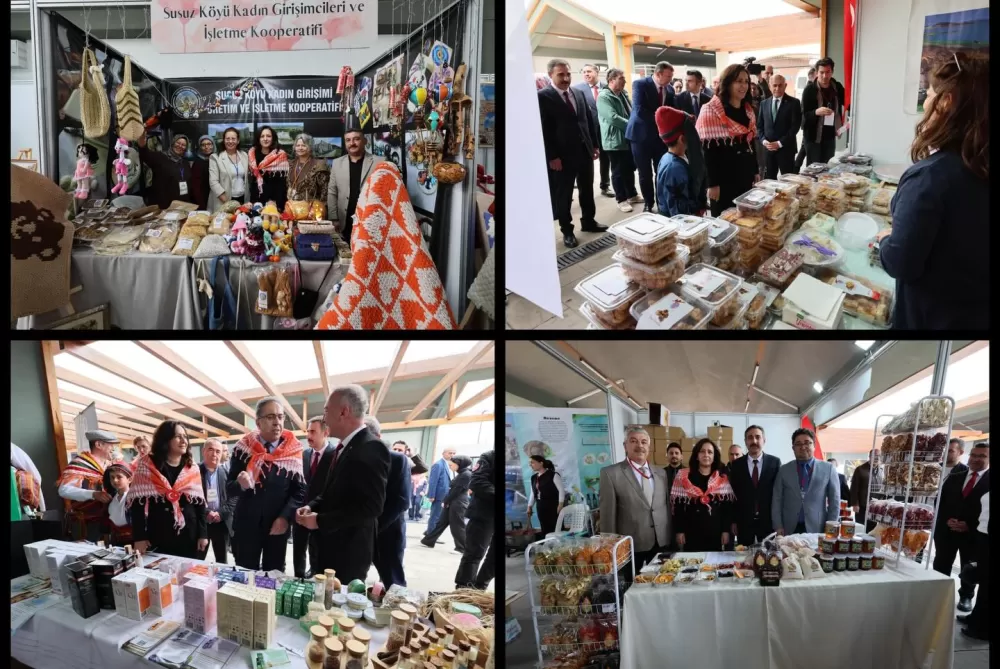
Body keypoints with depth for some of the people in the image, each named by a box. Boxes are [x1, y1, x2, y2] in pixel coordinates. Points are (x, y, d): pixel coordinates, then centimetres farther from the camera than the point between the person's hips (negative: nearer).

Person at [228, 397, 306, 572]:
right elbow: (230, 489, 0)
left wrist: (285, 517, -16)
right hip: (246, 525, 0)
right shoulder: (243, 448, -1)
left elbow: (299, 490, -3)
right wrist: (241, 484, -21)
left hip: (278, 526, 0)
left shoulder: (293, 451, -2)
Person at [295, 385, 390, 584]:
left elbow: (371, 506, -25)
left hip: (349, 551, -9)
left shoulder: (371, 448, -19)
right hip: (330, 546, 9)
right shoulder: (344, 447, 12)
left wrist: (320, 520, -19)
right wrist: (311, 507, 3)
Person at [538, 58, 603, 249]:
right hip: (562, 155, -6)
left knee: (587, 190, 16)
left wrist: (595, 145, 10)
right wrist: (552, 156, -17)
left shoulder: (578, 93, 10)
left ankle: (588, 222, 31)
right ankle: (567, 230, 16)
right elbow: (543, 130, -13)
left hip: (585, 151, 6)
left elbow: (588, 120, 15)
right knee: (563, 195, 5)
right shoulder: (543, 96, -10)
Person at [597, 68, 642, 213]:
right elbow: (613, 118, -26)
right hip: (615, 141, -8)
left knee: (630, 168, 16)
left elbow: (630, 112, 20)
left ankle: (632, 195, 29)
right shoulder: (604, 97, -17)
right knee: (619, 171, 2)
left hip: (628, 138, 8)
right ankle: (621, 200, 12)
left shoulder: (622, 94, 11)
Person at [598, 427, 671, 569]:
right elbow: (608, 515, -8)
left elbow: (667, 507, 15)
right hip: (630, 545, -5)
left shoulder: (661, 473, 11)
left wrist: (670, 537, 12)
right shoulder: (610, 473, -7)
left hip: (662, 542, 5)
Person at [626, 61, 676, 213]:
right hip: (642, 135, -4)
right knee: (645, 174, 7)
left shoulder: (669, 89, 5)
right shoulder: (640, 84, -11)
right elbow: (639, 110, -22)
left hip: (662, 135, 4)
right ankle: (648, 204, 22)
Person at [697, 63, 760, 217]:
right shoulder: (711, 110, -10)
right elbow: (708, 149, -14)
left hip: (745, 175, 7)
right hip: (723, 177, -6)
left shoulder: (748, 109, 12)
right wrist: (712, 184, -17)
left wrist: (755, 171, 15)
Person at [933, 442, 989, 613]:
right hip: (947, 529, 3)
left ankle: (966, 597, 27)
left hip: (974, 532, -3)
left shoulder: (989, 481, -6)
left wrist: (969, 525, -16)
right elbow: (940, 501, 9)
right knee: (941, 565, 9)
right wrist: (946, 520, -8)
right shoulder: (953, 478, 9)